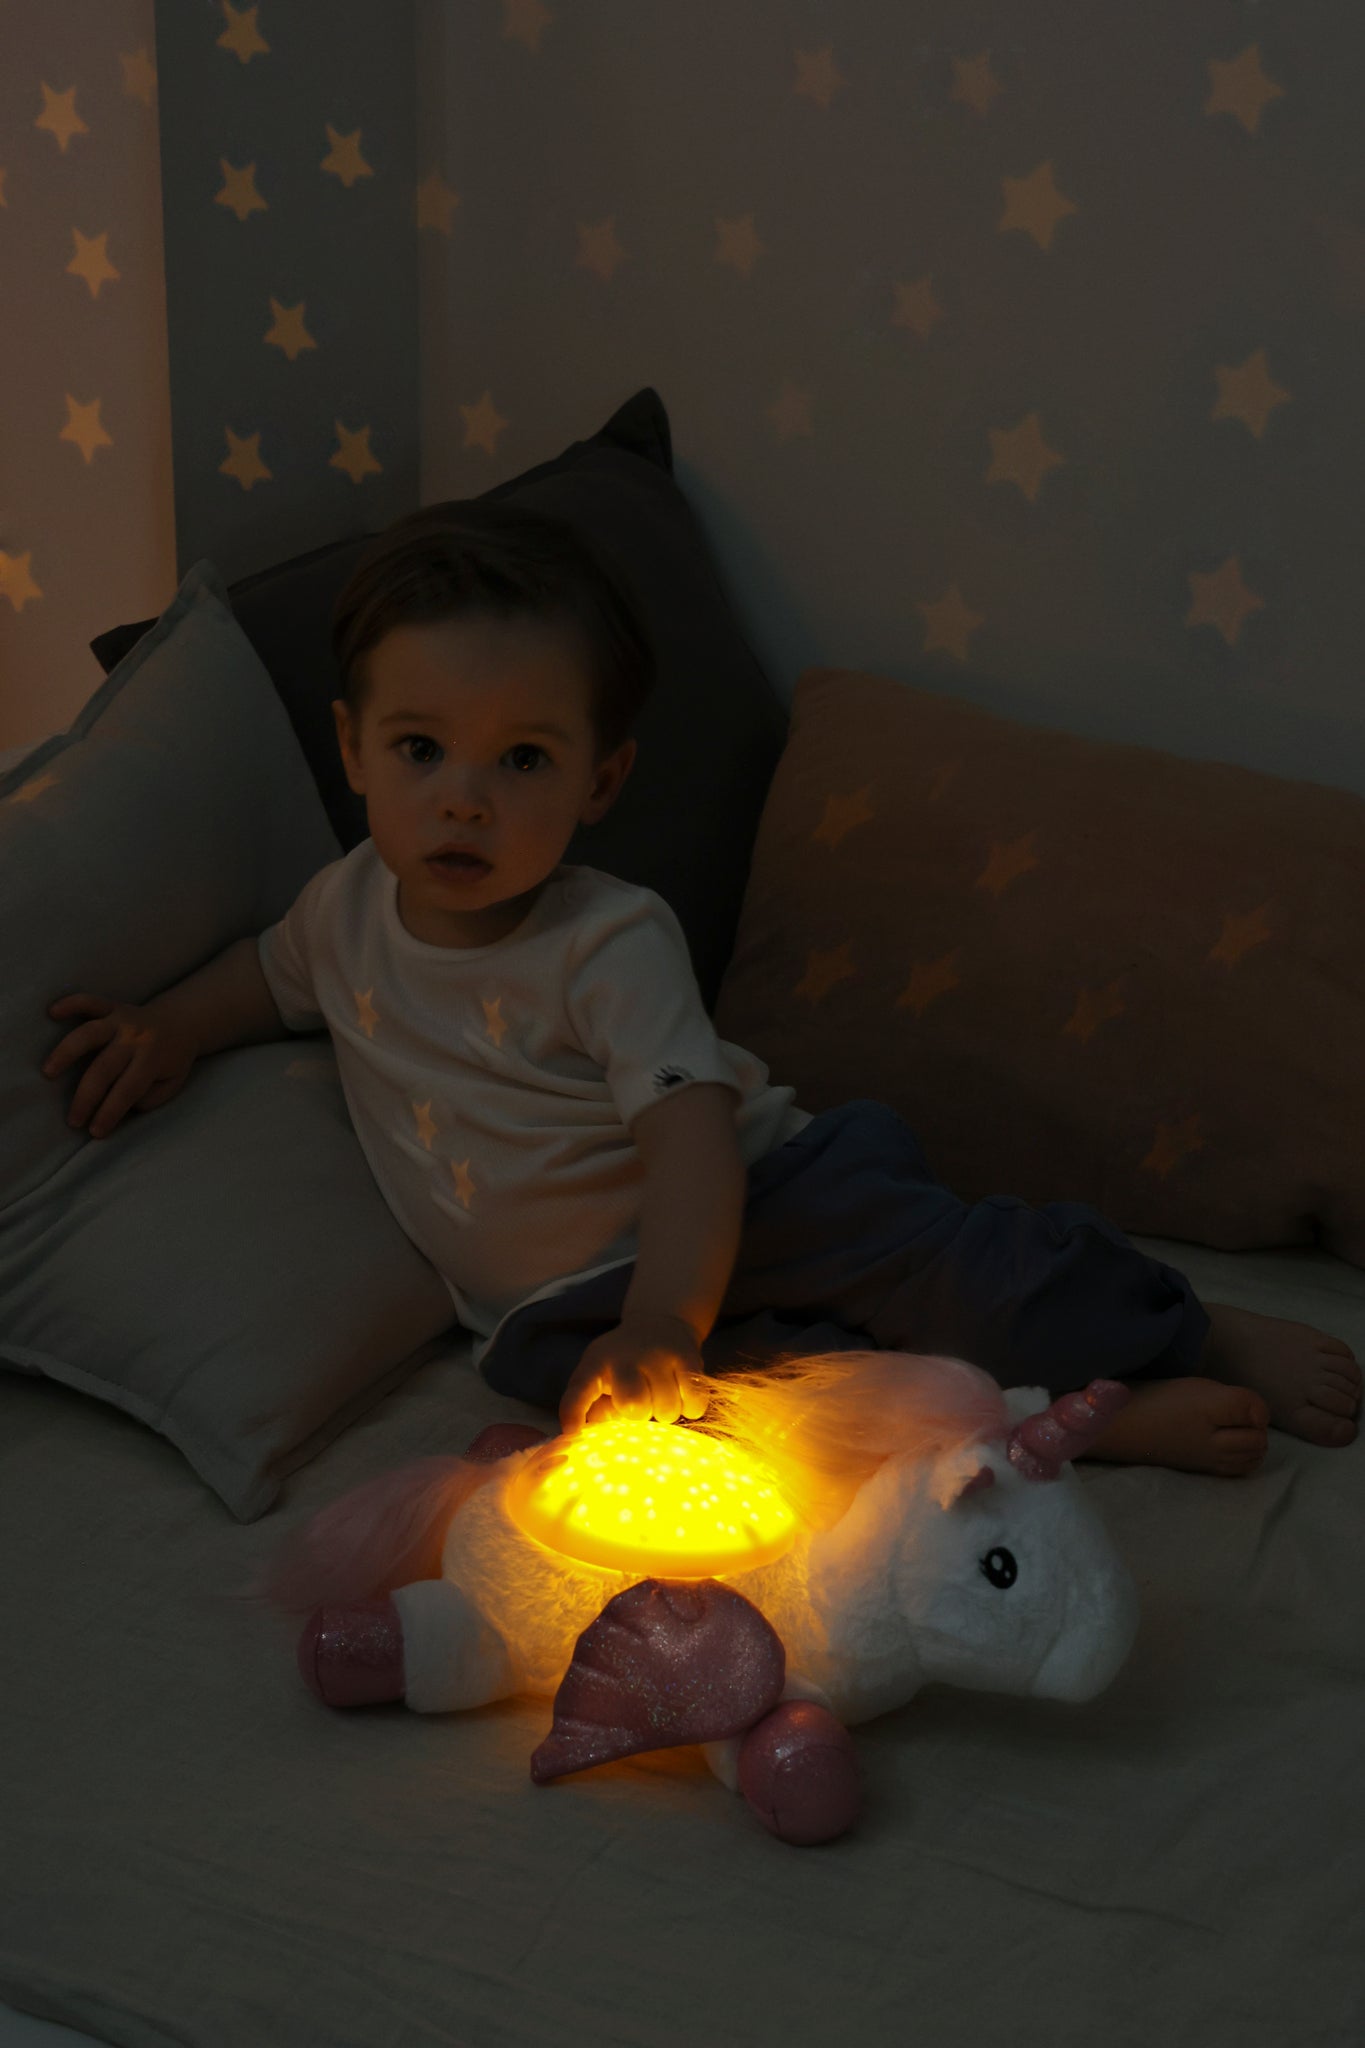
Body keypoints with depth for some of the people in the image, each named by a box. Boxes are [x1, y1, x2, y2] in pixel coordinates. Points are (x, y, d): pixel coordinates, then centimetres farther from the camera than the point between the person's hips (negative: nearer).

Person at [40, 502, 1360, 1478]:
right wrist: (169, 1030, 7)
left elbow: (694, 1147, -28)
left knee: (890, 1234, -31)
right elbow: (276, 972, 26)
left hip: (740, 1209, -2)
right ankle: (1074, 1415, -33)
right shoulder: (350, 905, 0)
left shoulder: (611, 943, -16)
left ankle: (1192, 1341, -17)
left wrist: (661, 1322, -43)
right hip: (561, 1300, 2)